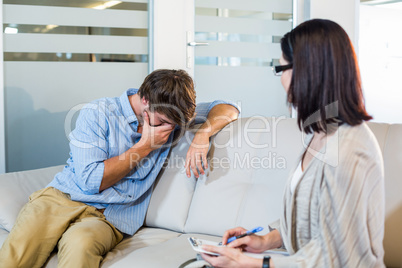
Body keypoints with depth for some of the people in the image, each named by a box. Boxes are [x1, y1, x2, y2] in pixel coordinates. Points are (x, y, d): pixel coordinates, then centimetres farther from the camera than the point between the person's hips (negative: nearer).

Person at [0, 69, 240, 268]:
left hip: (108, 217, 2)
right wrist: (145, 146, -8)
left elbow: (228, 109, 11)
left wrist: (203, 133, -9)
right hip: (61, 197, -1)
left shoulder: (170, 116, 9)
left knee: (80, 242, -36)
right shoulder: (97, 113, -3)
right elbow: (90, 180, -9)